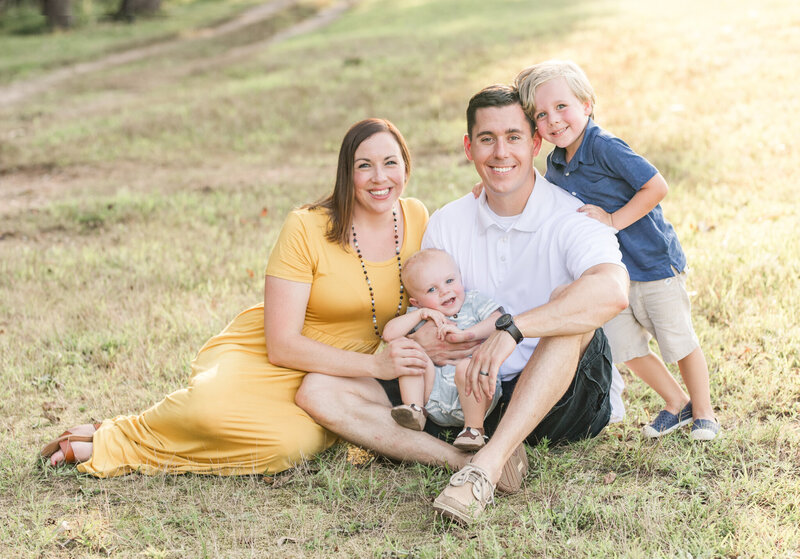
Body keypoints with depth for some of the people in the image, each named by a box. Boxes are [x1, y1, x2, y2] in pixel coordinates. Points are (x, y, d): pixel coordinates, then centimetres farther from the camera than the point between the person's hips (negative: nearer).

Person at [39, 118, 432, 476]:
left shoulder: (417, 219, -2)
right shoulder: (307, 228, -15)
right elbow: (282, 346, -18)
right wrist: (374, 364, -26)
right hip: (261, 359, -4)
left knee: (297, 443, -33)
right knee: (211, 403, -40)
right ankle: (113, 437, -10)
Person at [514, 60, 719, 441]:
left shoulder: (604, 147, -21)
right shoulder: (555, 165, 3)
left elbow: (656, 186, -24)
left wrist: (613, 220, -24)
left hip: (653, 262, -7)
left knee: (679, 341, 3)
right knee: (624, 347, 9)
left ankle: (703, 412, 23)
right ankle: (677, 403, 29)